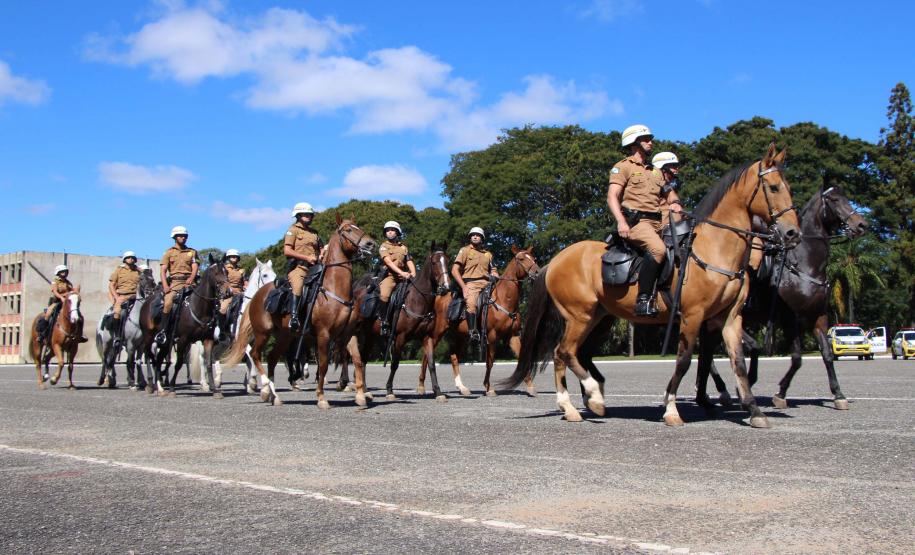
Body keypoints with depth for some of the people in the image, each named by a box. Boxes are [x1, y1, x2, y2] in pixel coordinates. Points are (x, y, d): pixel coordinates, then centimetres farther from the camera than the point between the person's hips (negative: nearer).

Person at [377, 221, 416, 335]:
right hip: (390, 276, -5)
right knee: (384, 295, -30)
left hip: (404, 277, 5)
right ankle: (384, 322, -18)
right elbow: (389, 262, -12)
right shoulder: (384, 247, 3)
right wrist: (401, 273, -25)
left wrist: (413, 273, -12)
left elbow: (409, 261, 9)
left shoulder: (403, 247, 17)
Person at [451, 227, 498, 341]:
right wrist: (463, 287, -10)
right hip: (471, 283, -5)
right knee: (471, 303, -32)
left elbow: (493, 271, 25)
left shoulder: (488, 254, 24)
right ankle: (473, 332, -35)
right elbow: (454, 270, 2)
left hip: (486, 283, 5)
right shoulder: (465, 250, 10)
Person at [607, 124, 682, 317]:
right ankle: (643, 299, -32)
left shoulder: (655, 171, 28)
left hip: (657, 222, 8)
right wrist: (621, 221, -23)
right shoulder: (623, 167, 5)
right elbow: (612, 197, -6)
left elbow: (669, 192, 28)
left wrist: (675, 203, 2)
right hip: (635, 221, -8)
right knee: (658, 249, -34)